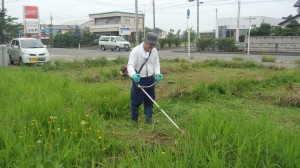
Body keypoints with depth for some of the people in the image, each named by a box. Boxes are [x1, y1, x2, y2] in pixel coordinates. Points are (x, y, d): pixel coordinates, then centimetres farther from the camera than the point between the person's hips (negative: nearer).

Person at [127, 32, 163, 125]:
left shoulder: (154, 51, -1)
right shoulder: (136, 50, -16)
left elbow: (156, 64, 8)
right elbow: (130, 65, -19)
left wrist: (158, 73, -12)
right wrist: (133, 75, -40)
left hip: (150, 79, 5)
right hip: (138, 79, -5)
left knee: (150, 100, 14)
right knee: (136, 101, 3)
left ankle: (149, 118, 29)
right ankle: (134, 119, 21)